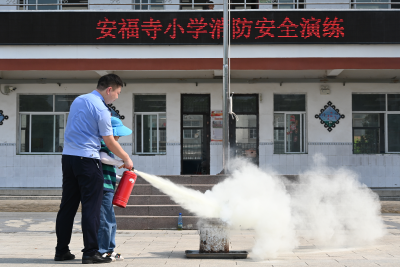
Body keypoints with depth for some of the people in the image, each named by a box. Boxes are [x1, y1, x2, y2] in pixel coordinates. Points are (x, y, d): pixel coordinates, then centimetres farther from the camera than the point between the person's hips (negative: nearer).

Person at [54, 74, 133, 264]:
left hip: (68, 156, 8)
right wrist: (126, 159, 6)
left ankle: (61, 250, 16)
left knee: (68, 206, 11)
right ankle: (90, 253, -4)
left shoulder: (78, 100, 14)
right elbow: (110, 142, -8)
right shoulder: (101, 109, -10)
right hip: (87, 159, -8)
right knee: (91, 208, -4)